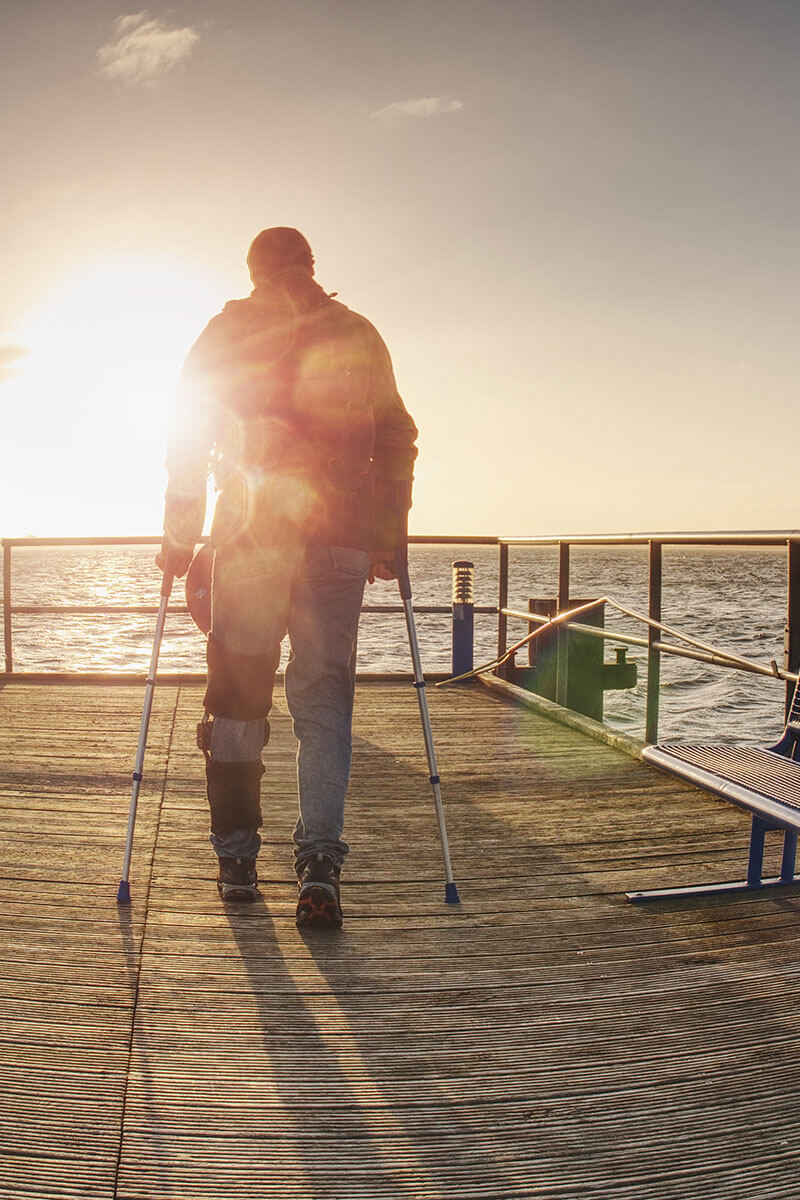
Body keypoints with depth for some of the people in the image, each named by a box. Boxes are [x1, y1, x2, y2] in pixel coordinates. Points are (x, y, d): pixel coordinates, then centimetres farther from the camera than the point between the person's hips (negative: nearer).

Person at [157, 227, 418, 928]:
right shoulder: (359, 335, 14)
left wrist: (180, 539, 8)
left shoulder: (229, 331, 8)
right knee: (324, 696, 3)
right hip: (342, 538, 1)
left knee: (237, 697, 9)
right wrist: (388, 539, 14)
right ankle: (320, 861, -9)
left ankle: (237, 860, 14)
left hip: (251, 534, -1)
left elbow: (188, 437, 4)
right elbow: (397, 441, 11)